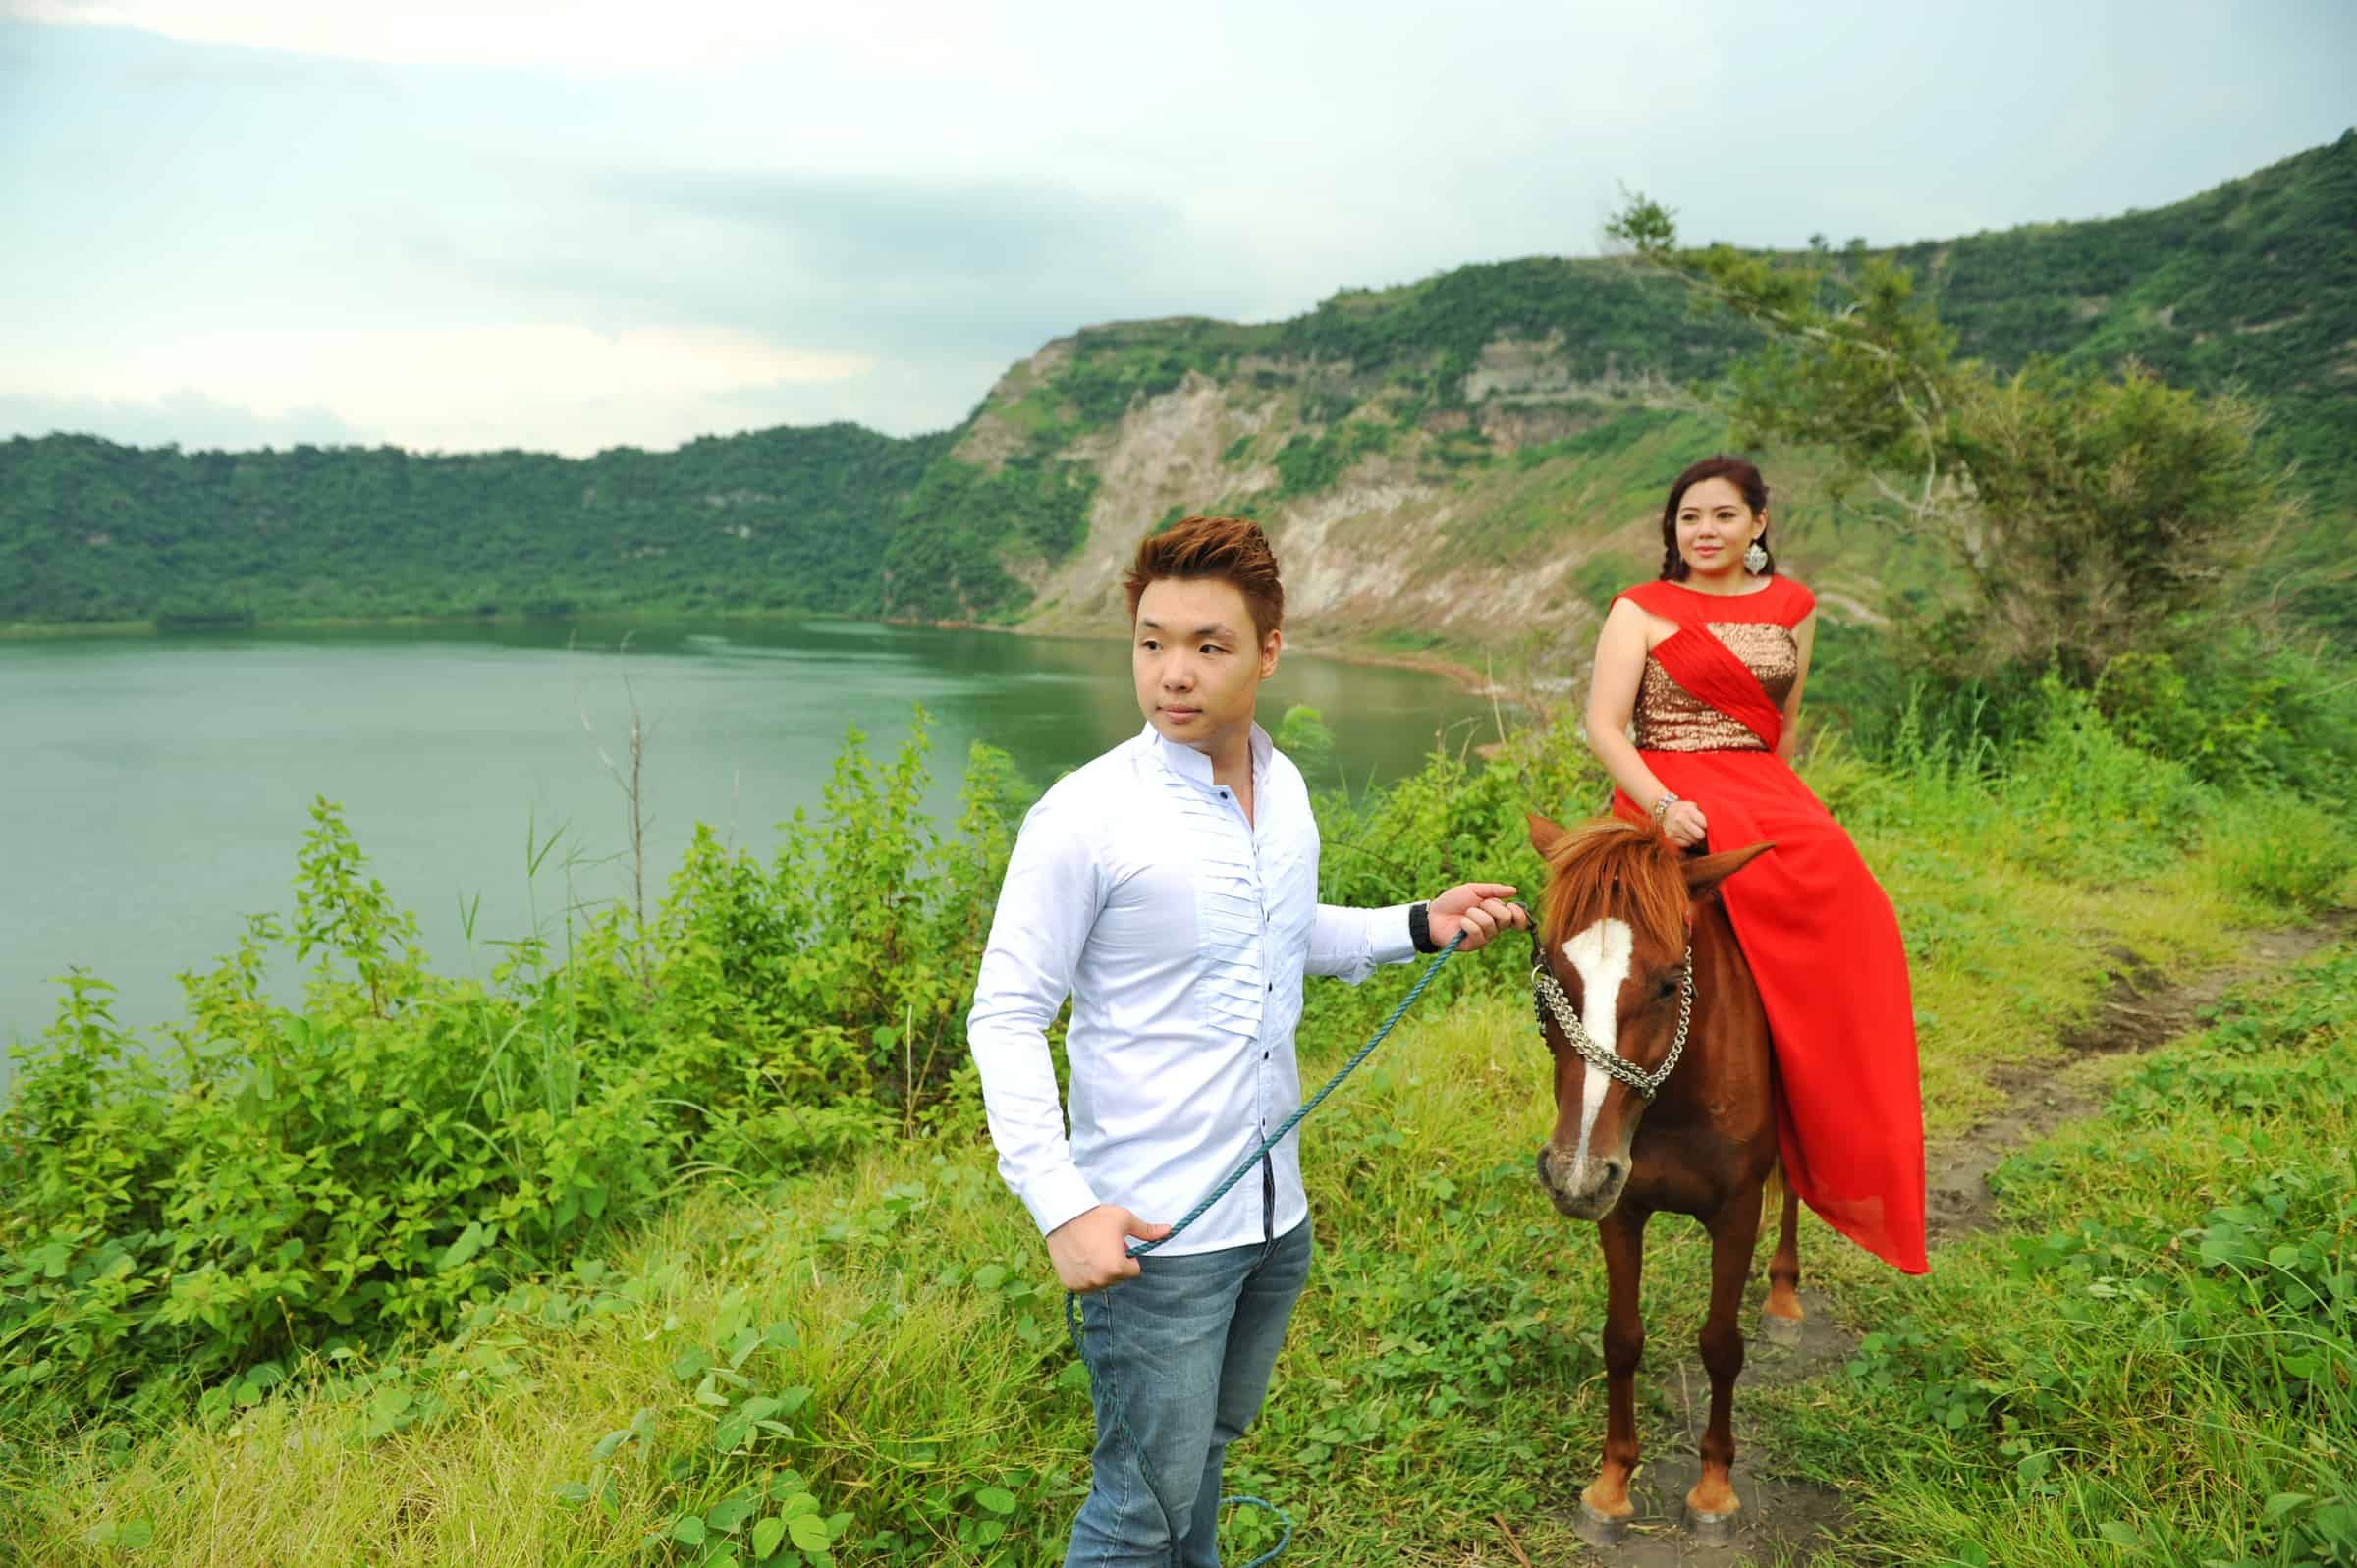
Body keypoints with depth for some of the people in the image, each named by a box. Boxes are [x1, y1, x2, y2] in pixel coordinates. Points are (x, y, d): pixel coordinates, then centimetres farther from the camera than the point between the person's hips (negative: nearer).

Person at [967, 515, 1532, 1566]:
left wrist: (1423, 927, 8)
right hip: (1150, 1235, -6)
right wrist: (1062, 1207, -24)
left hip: (1275, 1213, 6)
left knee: (1205, 1453, 25)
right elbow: (1004, 1018, -16)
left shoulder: (1285, 790, 3)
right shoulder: (1085, 815, -18)